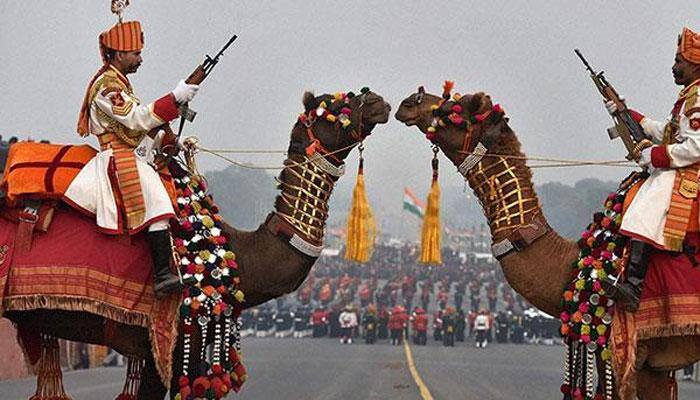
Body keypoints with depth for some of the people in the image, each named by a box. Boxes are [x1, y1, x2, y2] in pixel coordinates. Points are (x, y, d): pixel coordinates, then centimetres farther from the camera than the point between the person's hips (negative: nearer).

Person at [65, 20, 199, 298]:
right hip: (119, 161, -11)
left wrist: (170, 142, 14)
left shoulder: (118, 83, 23)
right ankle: (163, 275, -37)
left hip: (132, 160, 11)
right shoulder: (106, 85, -9)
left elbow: (140, 129, 26)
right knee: (157, 202, -25)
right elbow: (138, 119, -20)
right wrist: (176, 97, -21)